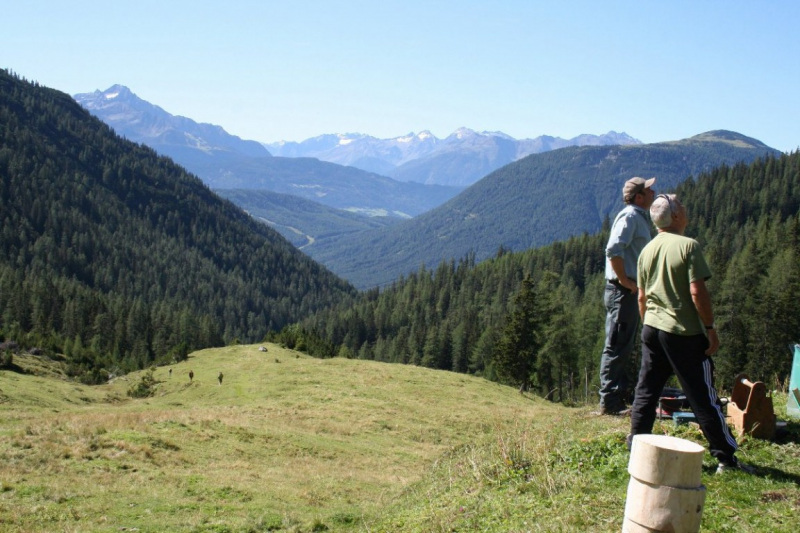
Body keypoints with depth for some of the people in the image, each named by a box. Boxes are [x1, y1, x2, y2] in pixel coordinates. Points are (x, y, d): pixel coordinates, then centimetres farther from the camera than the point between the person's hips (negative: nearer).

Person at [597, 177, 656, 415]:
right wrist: (624, 280, -20)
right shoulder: (629, 216, -12)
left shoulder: (640, 217, 20)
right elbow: (613, 250, -26)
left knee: (623, 348, 13)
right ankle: (609, 402, -5)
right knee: (616, 347, -8)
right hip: (622, 291, -10)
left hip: (630, 291, 10)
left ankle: (618, 399, 20)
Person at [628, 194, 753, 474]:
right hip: (684, 332, -6)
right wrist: (710, 327, -10)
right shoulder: (688, 246, -13)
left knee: (645, 392, 11)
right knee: (703, 397, 1)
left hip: (652, 329, 6)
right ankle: (726, 457, 7)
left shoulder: (647, 250, 8)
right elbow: (697, 292, -17)